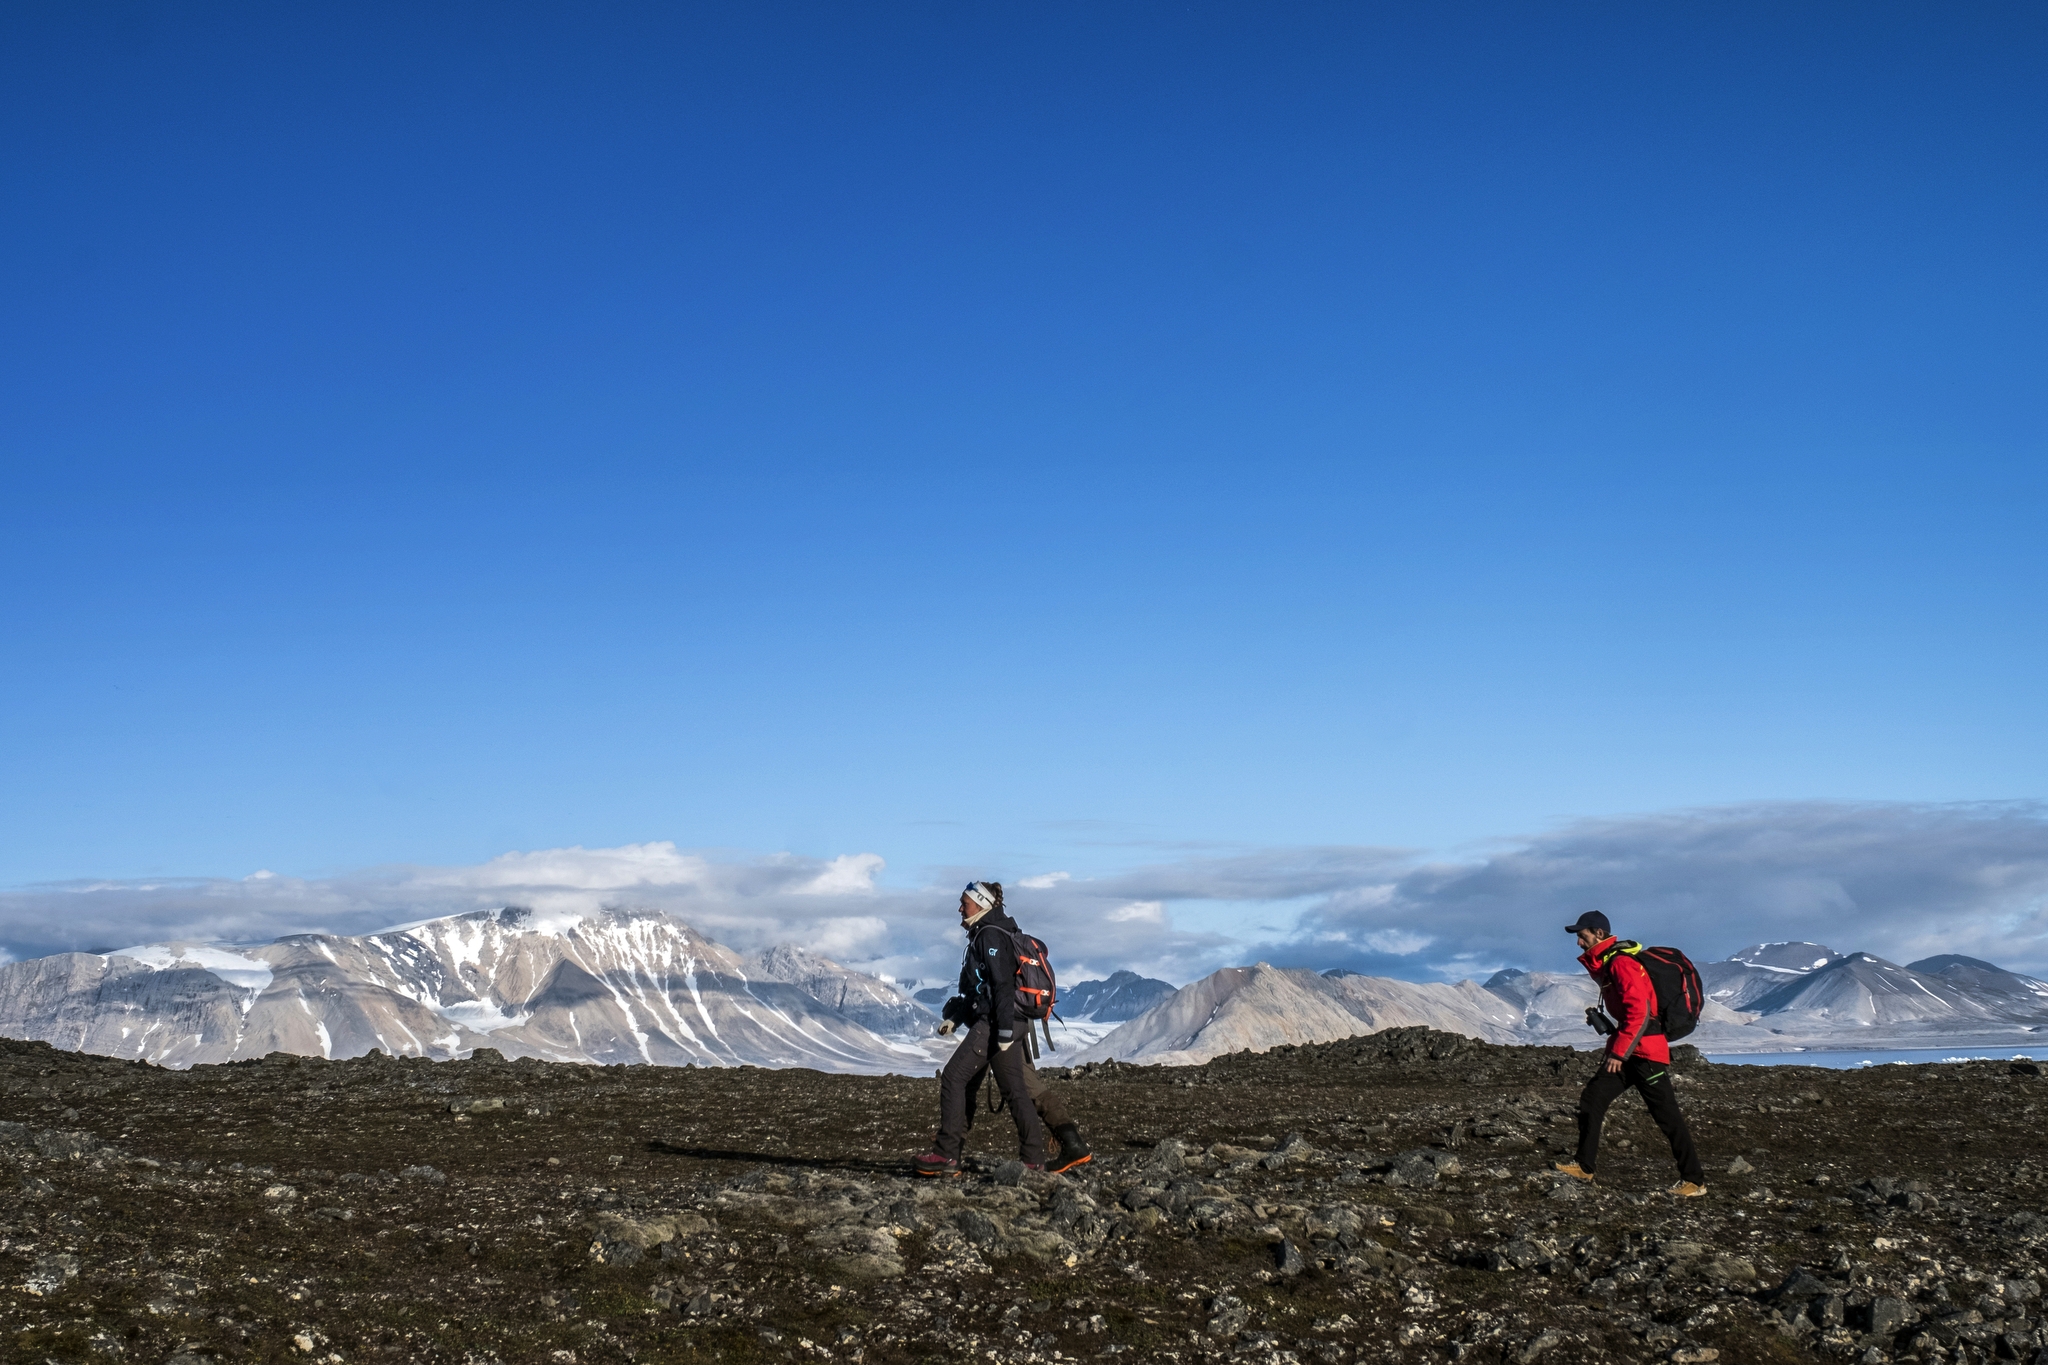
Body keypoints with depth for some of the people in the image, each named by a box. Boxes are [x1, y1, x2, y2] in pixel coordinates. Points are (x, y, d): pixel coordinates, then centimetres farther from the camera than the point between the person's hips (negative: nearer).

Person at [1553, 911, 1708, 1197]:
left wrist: (1619, 1051, -22)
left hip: (1646, 1052, -10)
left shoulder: (1621, 963, -17)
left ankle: (1694, 1180, 2)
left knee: (1666, 1115, -5)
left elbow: (1639, 1012, -23)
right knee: (1591, 1100, 6)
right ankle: (1584, 1166, 13)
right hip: (1625, 1051, 10)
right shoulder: (1604, 965, 14)